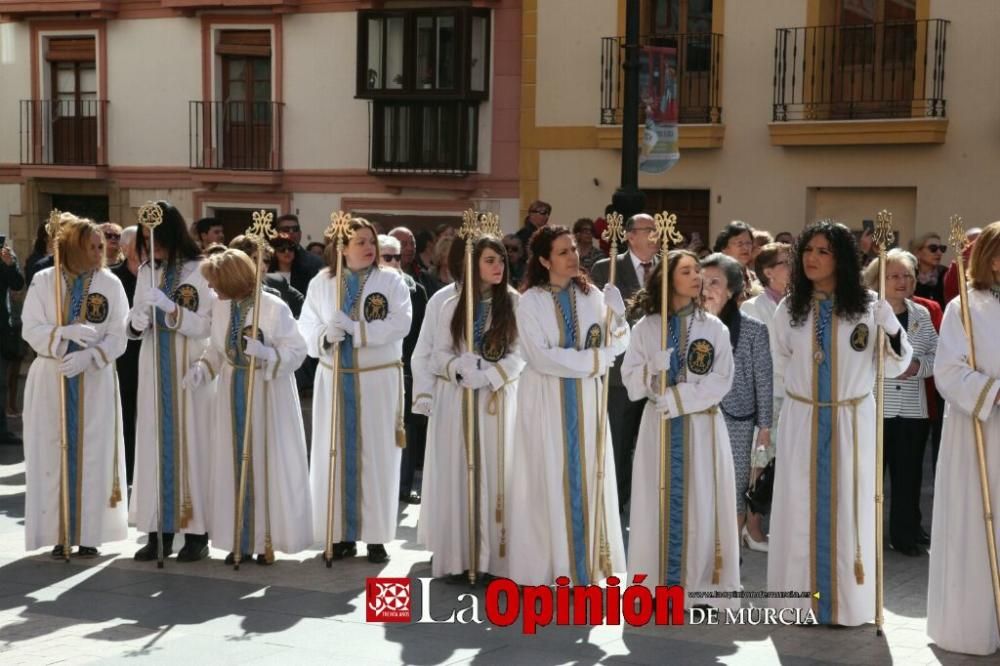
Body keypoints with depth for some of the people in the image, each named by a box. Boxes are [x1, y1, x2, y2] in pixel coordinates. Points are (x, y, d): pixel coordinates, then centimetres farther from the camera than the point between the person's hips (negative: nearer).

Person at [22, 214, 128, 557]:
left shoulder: (110, 283, -1)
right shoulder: (44, 281, 0)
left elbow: (118, 336, -5)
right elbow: (31, 329, -5)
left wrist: (88, 357, -20)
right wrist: (65, 332, -22)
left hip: (95, 382, 0)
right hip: (51, 379, 0)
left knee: (93, 455, 1)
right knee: (53, 454, 2)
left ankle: (89, 533, 8)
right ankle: (59, 533, 10)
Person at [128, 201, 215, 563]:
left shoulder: (200, 271, -6)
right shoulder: (146, 272, 10)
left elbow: (204, 325, -10)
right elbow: (134, 326, 11)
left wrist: (169, 306, -20)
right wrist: (138, 319, -11)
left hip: (190, 369, -5)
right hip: (154, 369, 5)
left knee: (191, 442, -1)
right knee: (155, 444, 4)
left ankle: (197, 532, 6)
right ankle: (159, 530, 11)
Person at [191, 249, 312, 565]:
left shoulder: (274, 307, -15)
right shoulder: (220, 306, 1)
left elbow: (296, 350, -13)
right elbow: (217, 349, 11)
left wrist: (266, 353, -28)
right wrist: (201, 369, -6)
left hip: (268, 395, -5)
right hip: (233, 394, 5)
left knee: (267, 464, 1)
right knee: (235, 464, 8)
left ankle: (267, 539, 12)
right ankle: (242, 539, 17)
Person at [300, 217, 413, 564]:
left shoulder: (391, 280, -2)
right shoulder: (321, 282, 5)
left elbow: (400, 324, -14)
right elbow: (306, 326, 1)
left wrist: (354, 327, -21)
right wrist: (326, 336, -20)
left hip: (379, 379, -2)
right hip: (335, 379, 2)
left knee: (377, 455, 2)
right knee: (337, 454, 4)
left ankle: (376, 536, 10)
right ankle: (343, 534, 15)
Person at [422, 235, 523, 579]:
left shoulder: (515, 303, -1)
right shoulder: (452, 305, 7)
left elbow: (521, 355, -5)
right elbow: (439, 353, 5)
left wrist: (488, 375, -18)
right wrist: (459, 367, -16)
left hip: (499, 398, -2)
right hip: (457, 399, 2)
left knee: (496, 472, -1)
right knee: (457, 473, 1)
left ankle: (494, 554, 4)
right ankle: (458, 553, 8)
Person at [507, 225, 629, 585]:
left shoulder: (591, 296, 4)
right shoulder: (530, 302, -7)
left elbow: (619, 343, -2)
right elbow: (541, 357, -16)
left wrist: (615, 312, -19)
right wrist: (592, 358, -12)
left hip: (586, 399, 3)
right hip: (546, 400, -3)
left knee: (586, 475, 7)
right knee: (549, 477, 2)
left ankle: (585, 558, 16)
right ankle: (549, 562, 9)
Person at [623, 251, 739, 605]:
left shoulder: (713, 327, 2)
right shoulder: (646, 327, 5)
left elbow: (721, 380, -6)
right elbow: (630, 378, 1)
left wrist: (678, 396, -14)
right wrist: (653, 370, -18)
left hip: (702, 425, -1)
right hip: (659, 424, 1)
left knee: (701, 502, -1)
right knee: (661, 501, 2)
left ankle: (699, 585, 6)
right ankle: (660, 584, 9)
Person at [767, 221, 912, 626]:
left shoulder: (868, 306, -7)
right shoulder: (789, 308, 1)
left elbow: (894, 367, -7)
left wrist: (893, 330, -23)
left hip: (852, 421, -2)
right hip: (801, 421, 2)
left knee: (848, 506, 6)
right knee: (800, 506, 6)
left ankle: (847, 601, 17)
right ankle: (802, 597, 18)